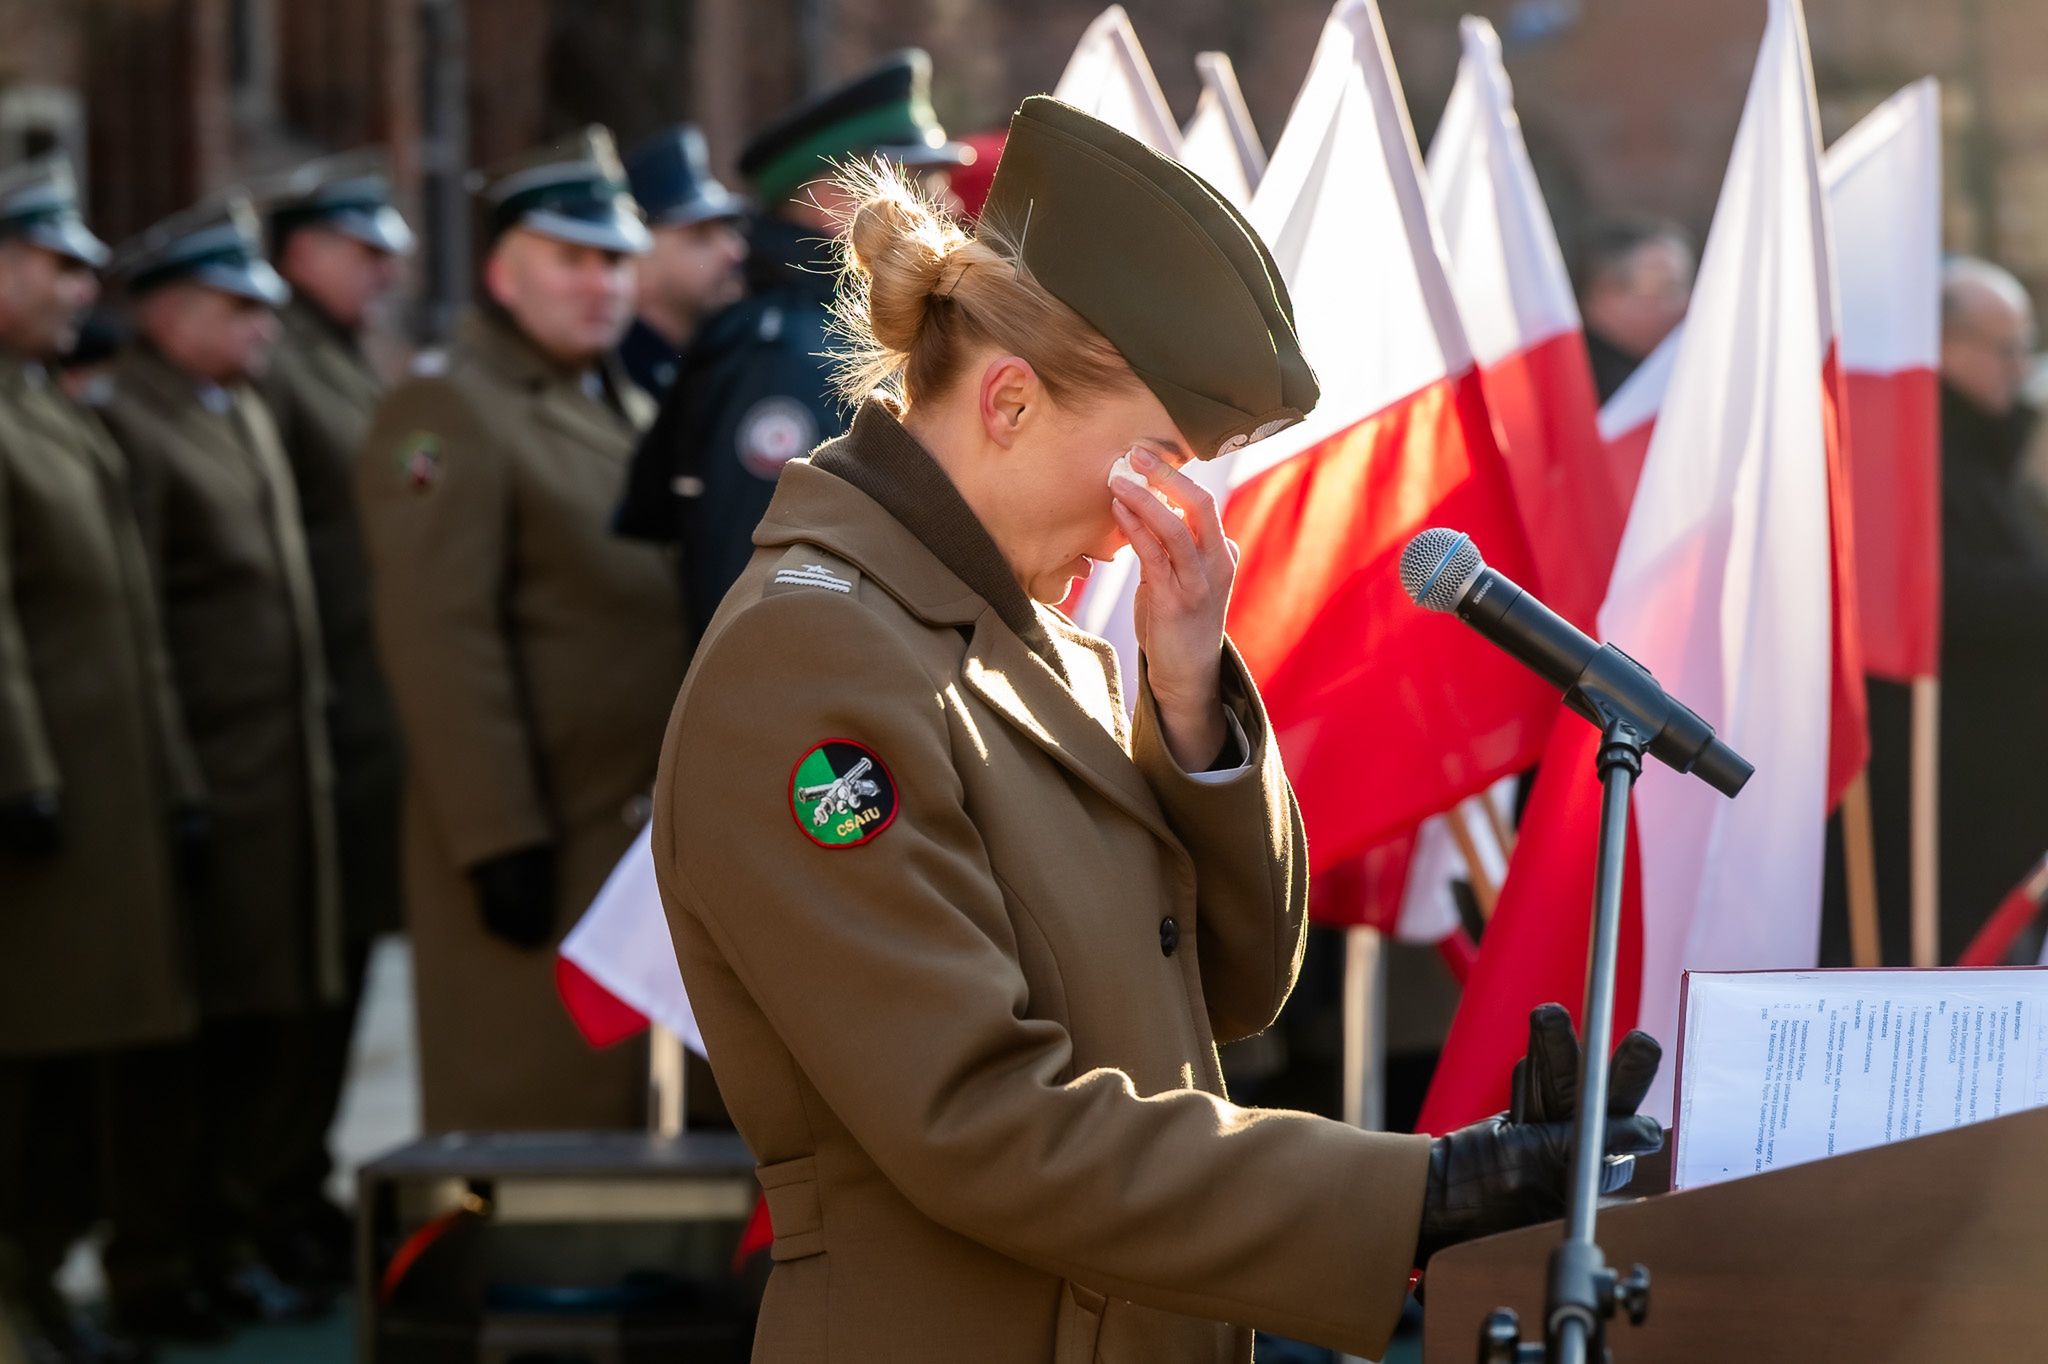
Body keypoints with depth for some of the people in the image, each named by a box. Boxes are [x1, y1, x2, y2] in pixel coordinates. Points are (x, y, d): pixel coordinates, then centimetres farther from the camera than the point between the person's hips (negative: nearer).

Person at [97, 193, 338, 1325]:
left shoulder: (247, 414, 16)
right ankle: (207, 1250, 5)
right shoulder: (128, 425, -13)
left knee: (271, 1019, 12)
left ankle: (247, 1222, 20)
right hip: (209, 788, -9)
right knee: (210, 1026, -2)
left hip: (286, 773, 9)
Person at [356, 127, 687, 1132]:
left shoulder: (630, 414, 20)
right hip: (539, 847, -9)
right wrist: (500, 841, -22)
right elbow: (441, 642, -18)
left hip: (646, 836, 9)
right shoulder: (446, 416, -10)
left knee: (633, 1114, 12)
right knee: (533, 1116, -6)